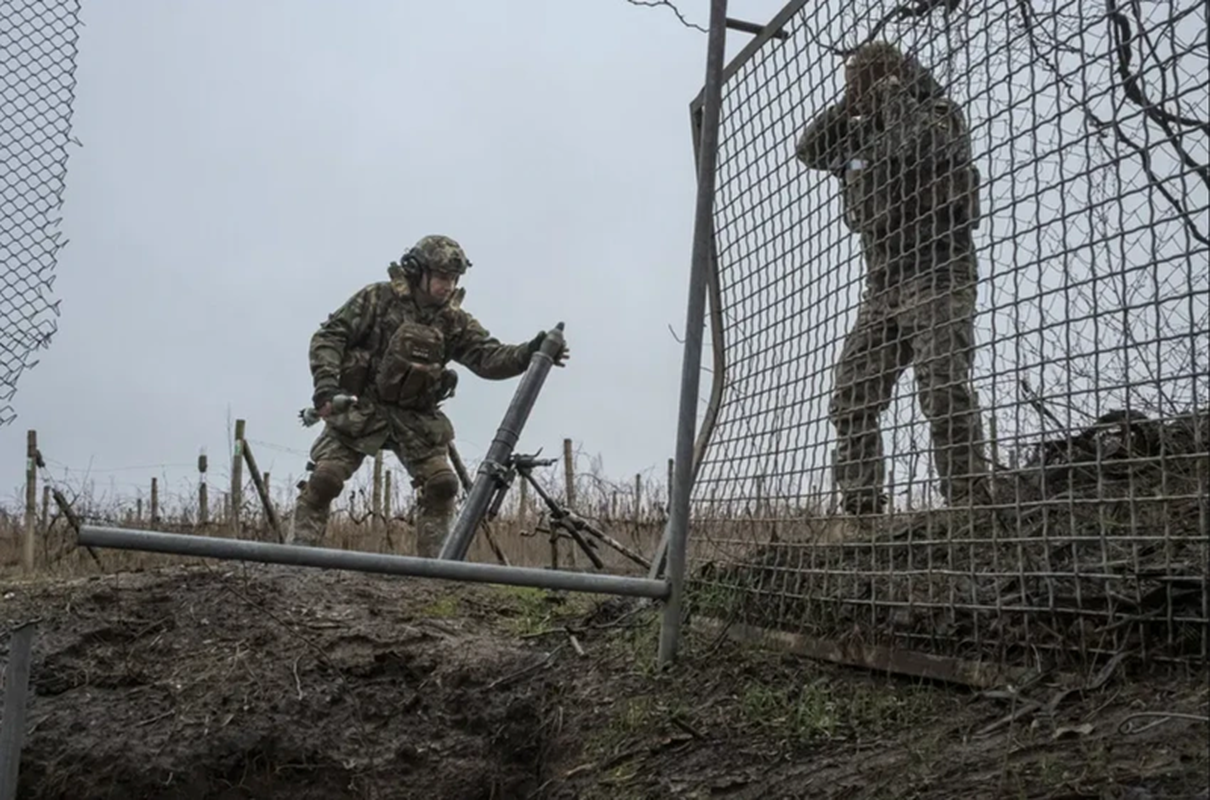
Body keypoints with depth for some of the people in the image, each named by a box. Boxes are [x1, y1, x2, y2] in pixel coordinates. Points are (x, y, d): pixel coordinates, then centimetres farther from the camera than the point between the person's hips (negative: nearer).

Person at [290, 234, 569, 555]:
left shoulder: (454, 321, 3)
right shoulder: (379, 298, -7)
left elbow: (489, 358, -6)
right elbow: (329, 336, -9)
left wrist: (529, 353, -25)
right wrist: (326, 383, -24)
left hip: (415, 417, 3)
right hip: (361, 408, -3)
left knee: (441, 483, -7)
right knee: (324, 479, -12)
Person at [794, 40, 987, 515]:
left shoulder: (939, 116, 2)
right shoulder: (861, 137, 21)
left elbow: (919, 143, -19)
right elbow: (809, 150, 20)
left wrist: (896, 93, -2)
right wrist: (848, 105, 10)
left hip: (938, 277, -7)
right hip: (883, 285, 7)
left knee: (943, 389, -20)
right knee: (851, 399, 1)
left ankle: (966, 501, -20)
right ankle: (860, 503, 5)